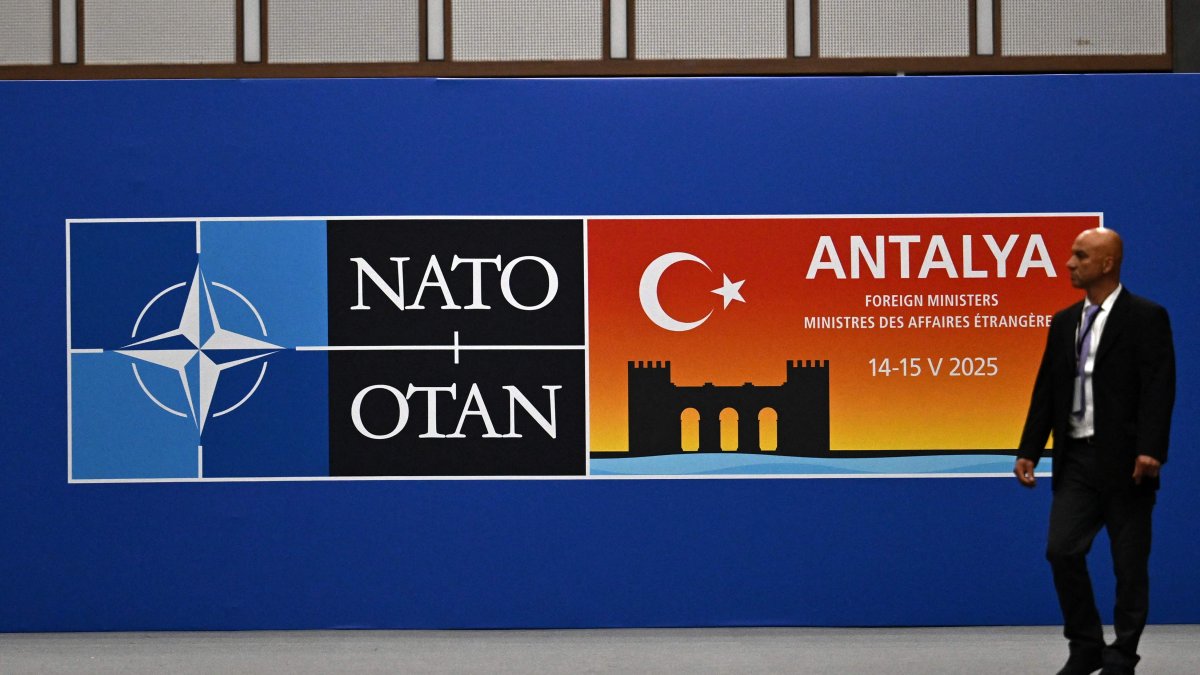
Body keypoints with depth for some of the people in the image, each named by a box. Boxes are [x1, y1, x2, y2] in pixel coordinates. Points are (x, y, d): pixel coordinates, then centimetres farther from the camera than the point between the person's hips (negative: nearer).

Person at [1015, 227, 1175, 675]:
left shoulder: (1145, 318, -7)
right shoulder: (1064, 322, 12)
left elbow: (1158, 388, -15)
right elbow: (1047, 390, 13)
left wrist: (1150, 450, -24)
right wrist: (1029, 450, 6)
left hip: (1124, 461, -5)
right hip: (1076, 458, 5)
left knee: (1130, 565, 3)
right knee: (1062, 551, -2)